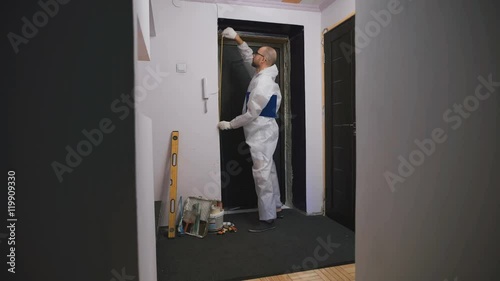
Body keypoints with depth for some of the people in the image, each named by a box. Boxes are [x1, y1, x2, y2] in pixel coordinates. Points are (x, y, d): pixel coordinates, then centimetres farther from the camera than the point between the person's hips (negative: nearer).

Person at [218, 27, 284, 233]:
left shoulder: (263, 83, -20)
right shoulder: (262, 74, 10)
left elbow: (251, 114, -21)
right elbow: (247, 57, 27)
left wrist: (230, 124, -10)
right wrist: (237, 38, 19)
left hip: (262, 134, -10)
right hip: (263, 133, 10)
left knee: (262, 175, -5)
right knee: (269, 171, 16)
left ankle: (267, 219, 5)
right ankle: (276, 208, 30)